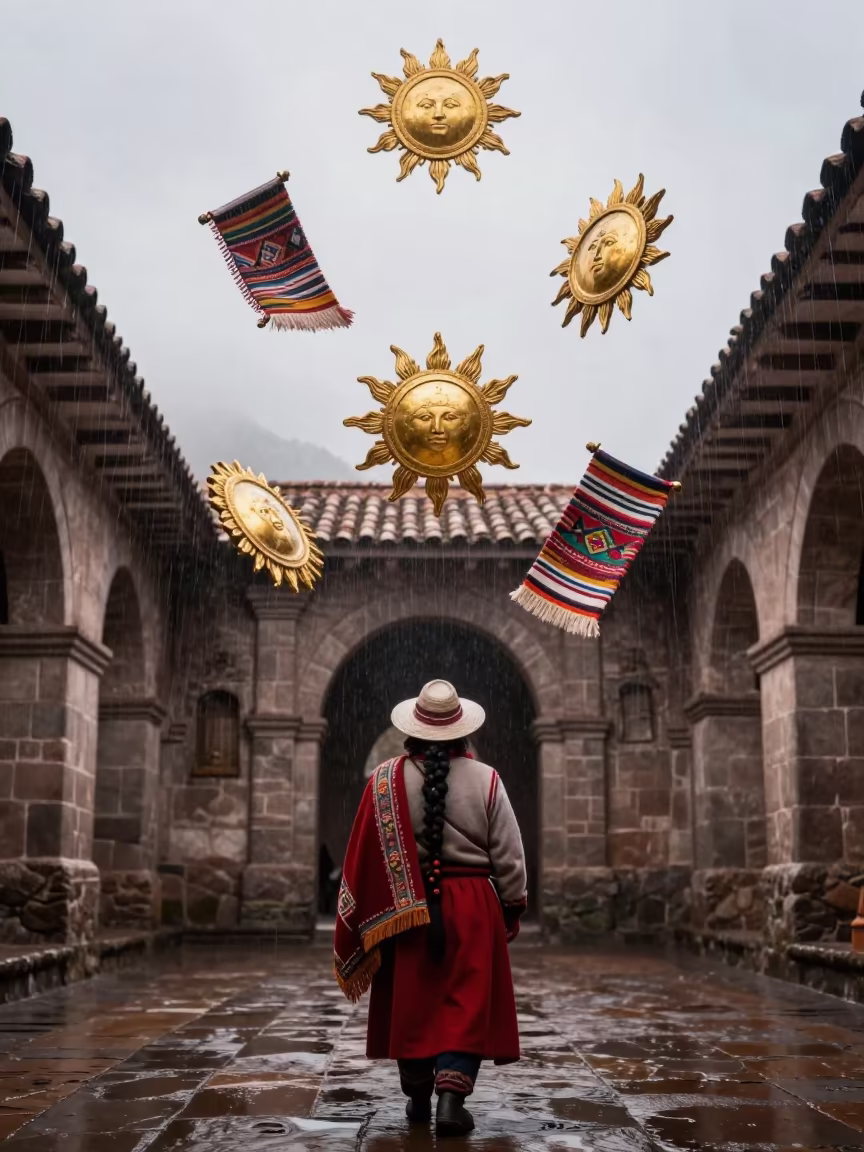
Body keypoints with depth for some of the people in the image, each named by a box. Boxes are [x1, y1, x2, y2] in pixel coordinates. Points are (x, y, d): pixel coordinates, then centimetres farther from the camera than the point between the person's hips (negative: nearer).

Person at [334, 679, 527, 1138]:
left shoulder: (386, 780, -4)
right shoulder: (485, 780, -6)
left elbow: (365, 856, -1)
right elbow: (509, 855, -2)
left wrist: (367, 918, 9)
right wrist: (512, 908, 11)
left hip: (405, 908, 1)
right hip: (471, 905, -1)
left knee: (411, 1001, 13)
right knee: (466, 1003, 4)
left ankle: (418, 1097, 24)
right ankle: (451, 1098, -6)